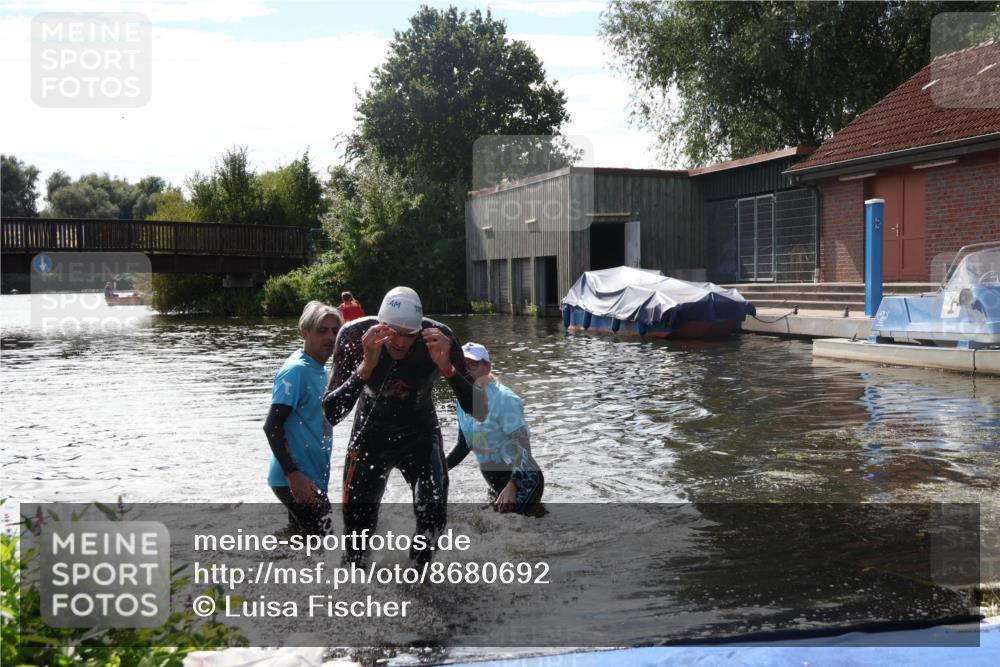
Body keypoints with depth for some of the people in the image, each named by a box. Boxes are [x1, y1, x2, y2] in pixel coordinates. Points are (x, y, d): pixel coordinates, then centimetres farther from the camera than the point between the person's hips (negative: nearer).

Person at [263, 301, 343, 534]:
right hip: (295, 480, -10)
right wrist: (293, 474, -27)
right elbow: (272, 426, -22)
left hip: (314, 477, 10)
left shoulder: (321, 370, 12)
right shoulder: (295, 370, -16)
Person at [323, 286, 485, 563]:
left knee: (433, 517, -16)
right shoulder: (355, 335, -27)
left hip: (421, 436, 0)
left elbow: (478, 410, -26)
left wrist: (447, 368, -42)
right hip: (371, 437, 0)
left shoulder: (438, 337, -25)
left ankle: (419, 566, 15)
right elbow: (330, 414, -33)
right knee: (357, 522, 4)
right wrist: (366, 366, -45)